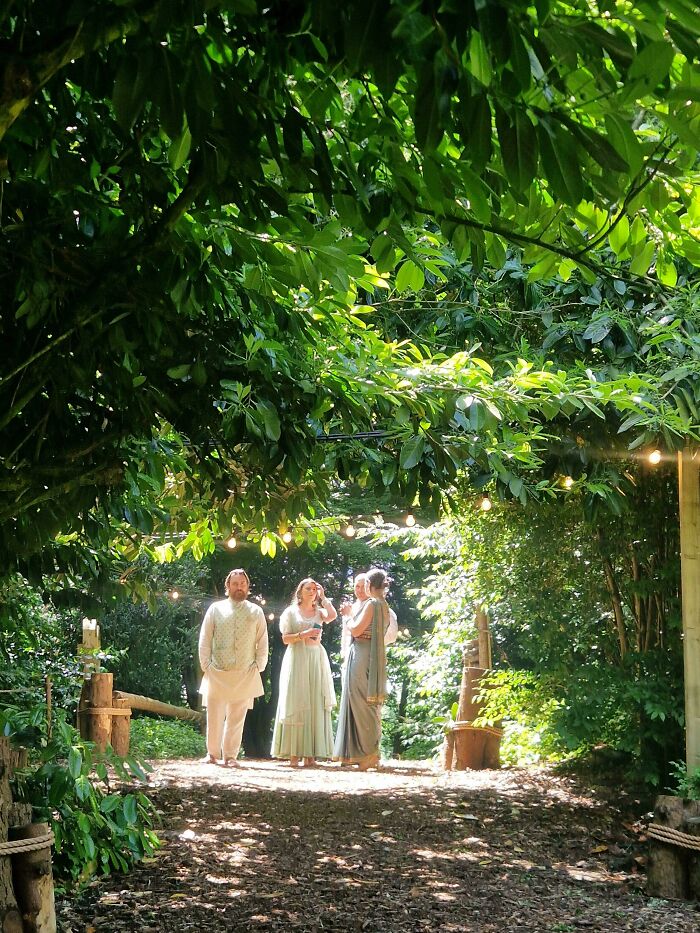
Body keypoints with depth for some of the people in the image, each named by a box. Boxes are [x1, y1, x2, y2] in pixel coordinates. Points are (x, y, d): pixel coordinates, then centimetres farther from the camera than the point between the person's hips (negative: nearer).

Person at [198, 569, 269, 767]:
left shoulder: (256, 612, 10)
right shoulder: (216, 609, 7)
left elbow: (263, 643, 9)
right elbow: (204, 640, 6)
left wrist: (258, 667, 0)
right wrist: (206, 665, -1)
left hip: (245, 675, 1)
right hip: (217, 673, -1)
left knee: (237, 717, 3)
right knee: (214, 715, 0)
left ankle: (230, 755, 9)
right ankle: (212, 754, 12)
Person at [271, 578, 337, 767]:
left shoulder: (319, 612, 15)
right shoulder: (291, 612, 8)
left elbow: (333, 616, -8)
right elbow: (286, 638, 2)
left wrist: (323, 597, 1)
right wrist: (304, 634, -12)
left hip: (316, 660, 3)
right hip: (297, 659, -3)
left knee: (315, 705, -3)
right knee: (296, 704, -7)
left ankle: (310, 753, -3)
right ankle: (294, 753, -9)